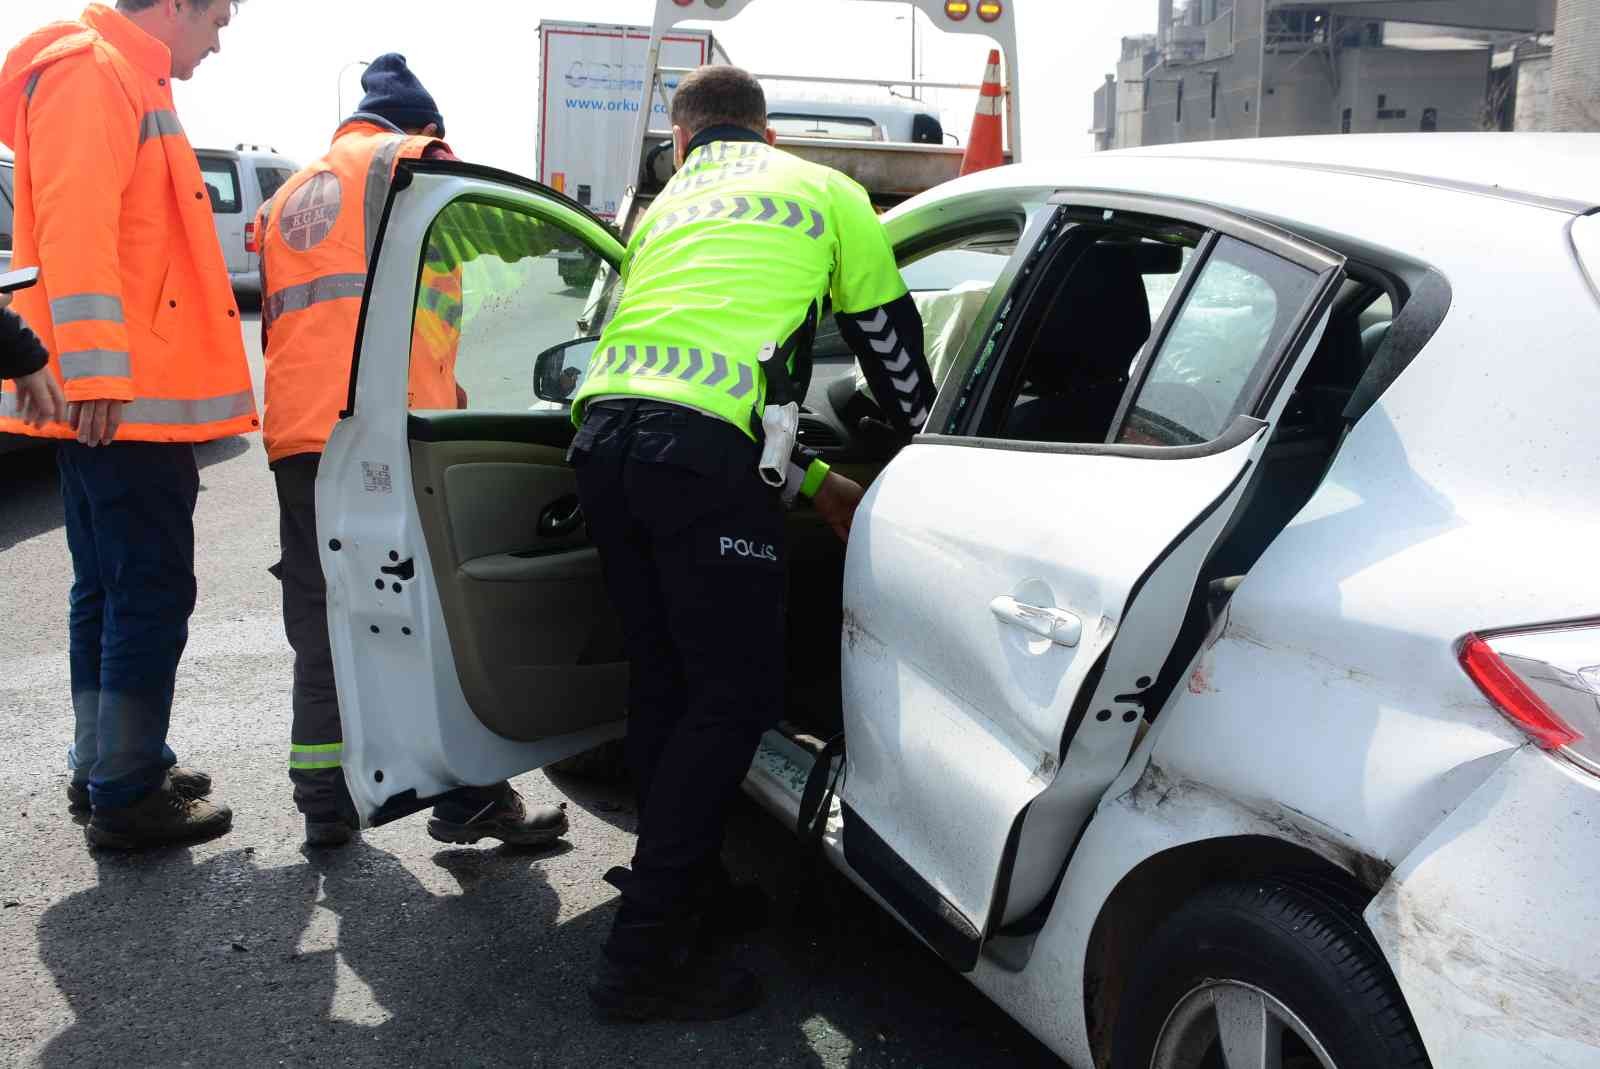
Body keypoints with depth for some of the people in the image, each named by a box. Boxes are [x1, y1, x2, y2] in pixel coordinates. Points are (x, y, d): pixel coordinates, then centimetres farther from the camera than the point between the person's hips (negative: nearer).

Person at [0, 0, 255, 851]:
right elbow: (74, 226, -20)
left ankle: (103, 768, 26)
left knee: (109, 587, 15)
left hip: (118, 397, 10)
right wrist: (97, 371, -26)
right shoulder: (91, 71, -9)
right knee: (152, 591, -6)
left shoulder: (128, 79, 23)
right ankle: (125, 795, 2)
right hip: (120, 398, -10)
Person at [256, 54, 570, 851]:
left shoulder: (289, 196, 31)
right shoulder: (411, 156, 10)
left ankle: (324, 805, 15)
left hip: (295, 433, 7)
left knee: (322, 628, 11)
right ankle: (469, 798, -2)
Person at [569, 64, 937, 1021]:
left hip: (606, 432, 6)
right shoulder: (826, 194, 17)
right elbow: (894, 349, 20)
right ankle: (646, 958, 2)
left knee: (667, 679, 18)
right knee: (736, 696, 0)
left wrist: (818, 484, 35)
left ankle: (683, 880, 32)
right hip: (703, 459, -6)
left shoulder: (669, 206, 31)